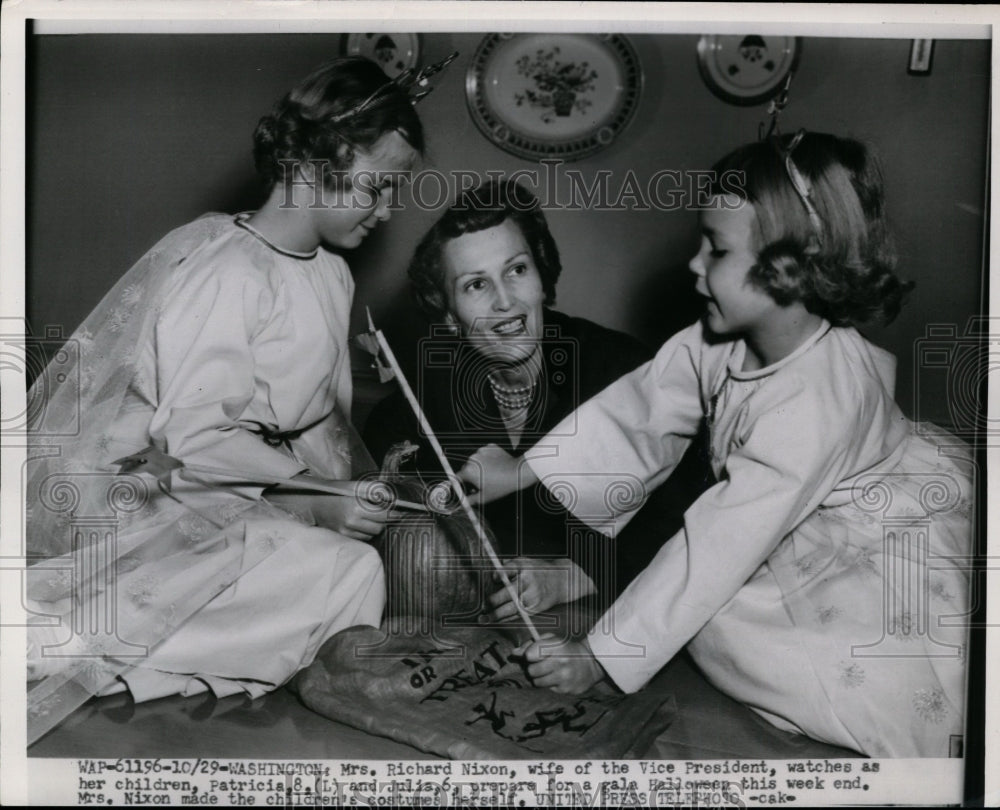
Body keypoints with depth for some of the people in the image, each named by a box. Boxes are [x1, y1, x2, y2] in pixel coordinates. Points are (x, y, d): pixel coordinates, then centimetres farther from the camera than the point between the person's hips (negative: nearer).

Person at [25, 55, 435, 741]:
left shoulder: (331, 274, 9)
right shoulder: (222, 269, -20)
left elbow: (324, 419, 11)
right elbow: (197, 439, -24)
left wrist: (365, 487, -3)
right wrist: (314, 503, -22)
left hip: (256, 493, 9)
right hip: (161, 498, -9)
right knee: (344, 574, -22)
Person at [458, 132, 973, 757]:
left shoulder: (817, 400, -36)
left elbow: (719, 543, -35)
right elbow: (639, 410, -3)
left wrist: (599, 656, -29)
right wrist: (521, 471, -9)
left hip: (897, 542, -7)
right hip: (796, 537, 7)